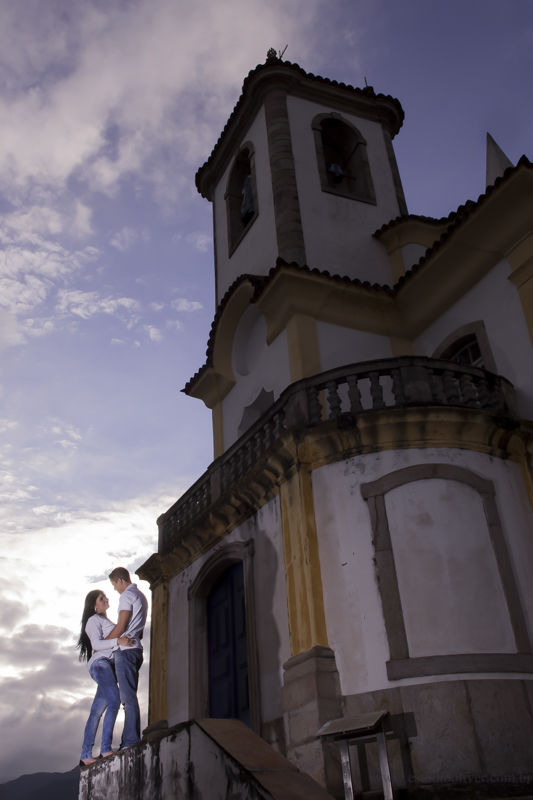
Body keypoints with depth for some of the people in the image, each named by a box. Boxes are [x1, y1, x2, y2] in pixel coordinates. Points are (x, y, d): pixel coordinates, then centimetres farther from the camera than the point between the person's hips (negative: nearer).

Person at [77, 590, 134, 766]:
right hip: (100, 662, -8)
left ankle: (85, 756, 2)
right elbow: (96, 643, -10)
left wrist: (127, 639, 16)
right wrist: (117, 641, -22)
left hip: (109, 663, 8)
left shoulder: (106, 621, 30)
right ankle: (105, 749, -27)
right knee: (114, 701, -23)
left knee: (96, 711, 3)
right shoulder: (93, 620, 3)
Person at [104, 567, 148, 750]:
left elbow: (121, 627, -13)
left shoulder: (127, 595, -7)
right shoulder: (141, 596, 23)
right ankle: (130, 742, 6)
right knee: (129, 697, 8)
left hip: (125, 649, -9)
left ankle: (131, 741, -12)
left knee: (128, 697, -10)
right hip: (136, 649, 9)